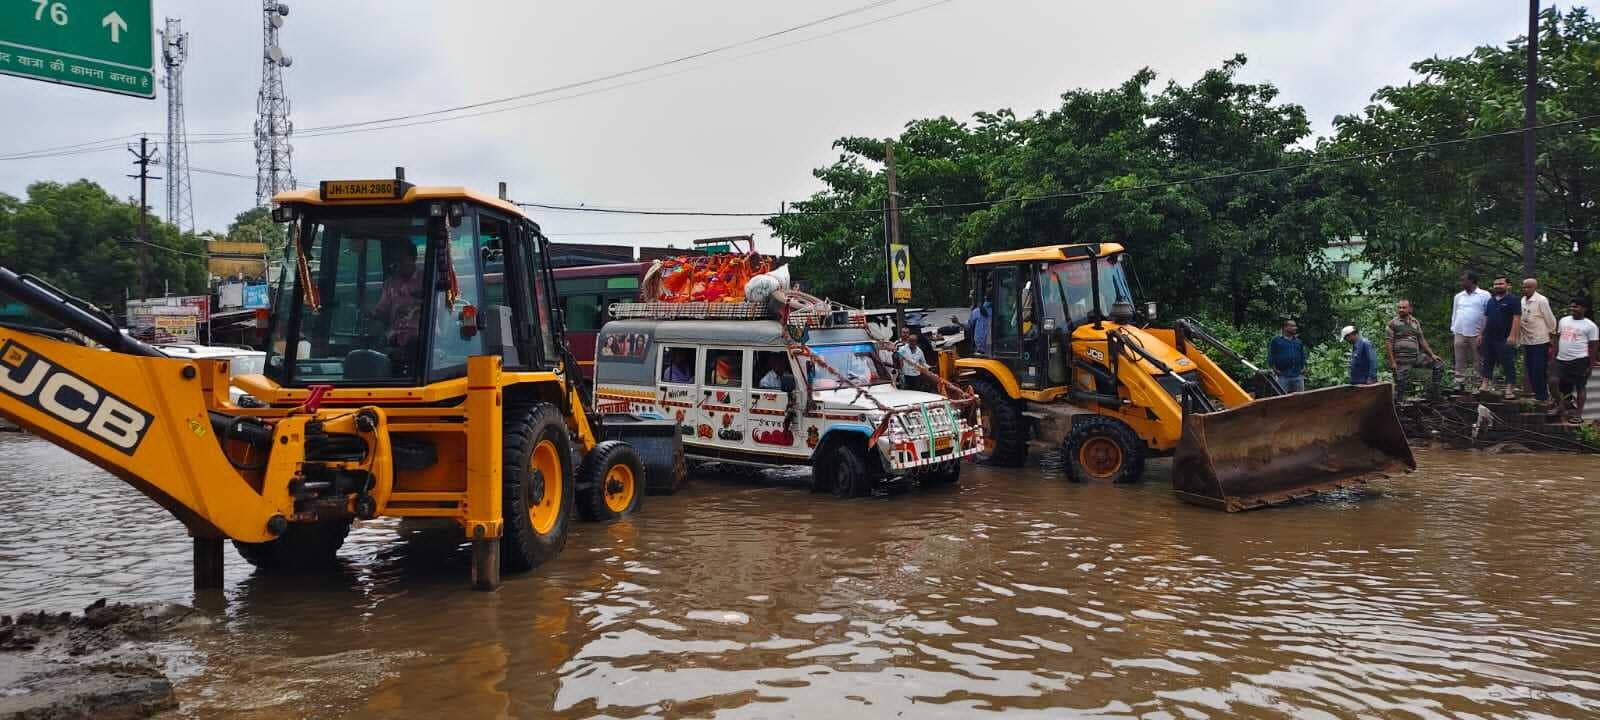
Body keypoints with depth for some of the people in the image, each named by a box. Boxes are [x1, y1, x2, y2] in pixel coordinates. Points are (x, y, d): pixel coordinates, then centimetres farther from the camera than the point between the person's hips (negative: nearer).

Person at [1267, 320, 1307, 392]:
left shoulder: (1298, 341, 15)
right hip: (1283, 376, -4)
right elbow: (1270, 356, 2)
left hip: (1298, 376, 4)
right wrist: (1275, 369, -5)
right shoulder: (1276, 340, 2)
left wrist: (1304, 367, 9)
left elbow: (1303, 356, 21)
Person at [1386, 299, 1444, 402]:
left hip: (1417, 356, 6)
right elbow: (1388, 343, -9)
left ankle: (1432, 392, 12)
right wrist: (1392, 362, -14)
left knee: (1439, 364, 5)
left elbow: (1421, 340, 19)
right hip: (1402, 360, -6)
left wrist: (1432, 354, 12)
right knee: (1402, 385, -8)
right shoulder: (1393, 323, -4)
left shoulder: (1415, 322, 13)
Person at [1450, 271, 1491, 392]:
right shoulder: (1458, 296, 14)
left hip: (1477, 335, -4)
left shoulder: (1484, 295, 0)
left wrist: (1485, 332, -8)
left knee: (1476, 361, 2)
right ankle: (1459, 383, 5)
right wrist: (1453, 329, 11)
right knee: (1460, 360, 3)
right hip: (1460, 333, 4)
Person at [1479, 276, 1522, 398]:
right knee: (1487, 361, 11)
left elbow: (1516, 318, -14)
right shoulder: (1491, 300, 16)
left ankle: (1510, 388, -4)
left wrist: (1512, 335, -22)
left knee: (1508, 363, -5)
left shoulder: (1513, 300, -6)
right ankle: (1485, 385, 17)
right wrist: (1481, 334, 16)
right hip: (1489, 338, 7)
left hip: (1504, 339, -7)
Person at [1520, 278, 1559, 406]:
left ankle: (1542, 397, 8)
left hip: (1540, 341, -7)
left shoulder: (1541, 301, -15)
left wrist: (1551, 333, 1)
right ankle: (1536, 393, 26)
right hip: (1527, 341, 7)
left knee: (1540, 371, -2)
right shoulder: (1523, 300, 6)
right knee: (1530, 370, 13)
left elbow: (1551, 320, -10)